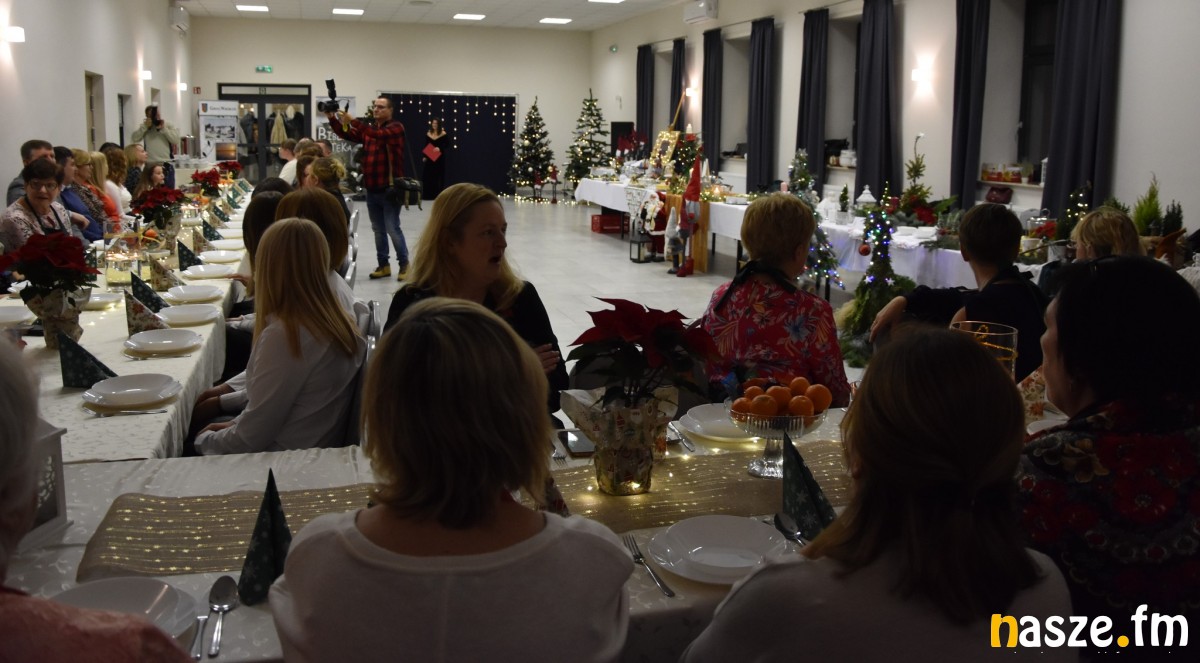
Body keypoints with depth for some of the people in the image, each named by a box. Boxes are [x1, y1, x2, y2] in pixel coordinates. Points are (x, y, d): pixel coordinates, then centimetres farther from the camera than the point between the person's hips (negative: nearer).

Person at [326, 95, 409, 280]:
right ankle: (383, 265, 20)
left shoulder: (396, 127, -7)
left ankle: (404, 264, 8)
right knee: (378, 230, 12)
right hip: (372, 189, 7)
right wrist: (332, 119, -10)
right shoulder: (369, 129, 14)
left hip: (389, 189, -7)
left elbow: (379, 134, -25)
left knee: (392, 228, -5)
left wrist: (353, 121, -31)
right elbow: (346, 134, 6)